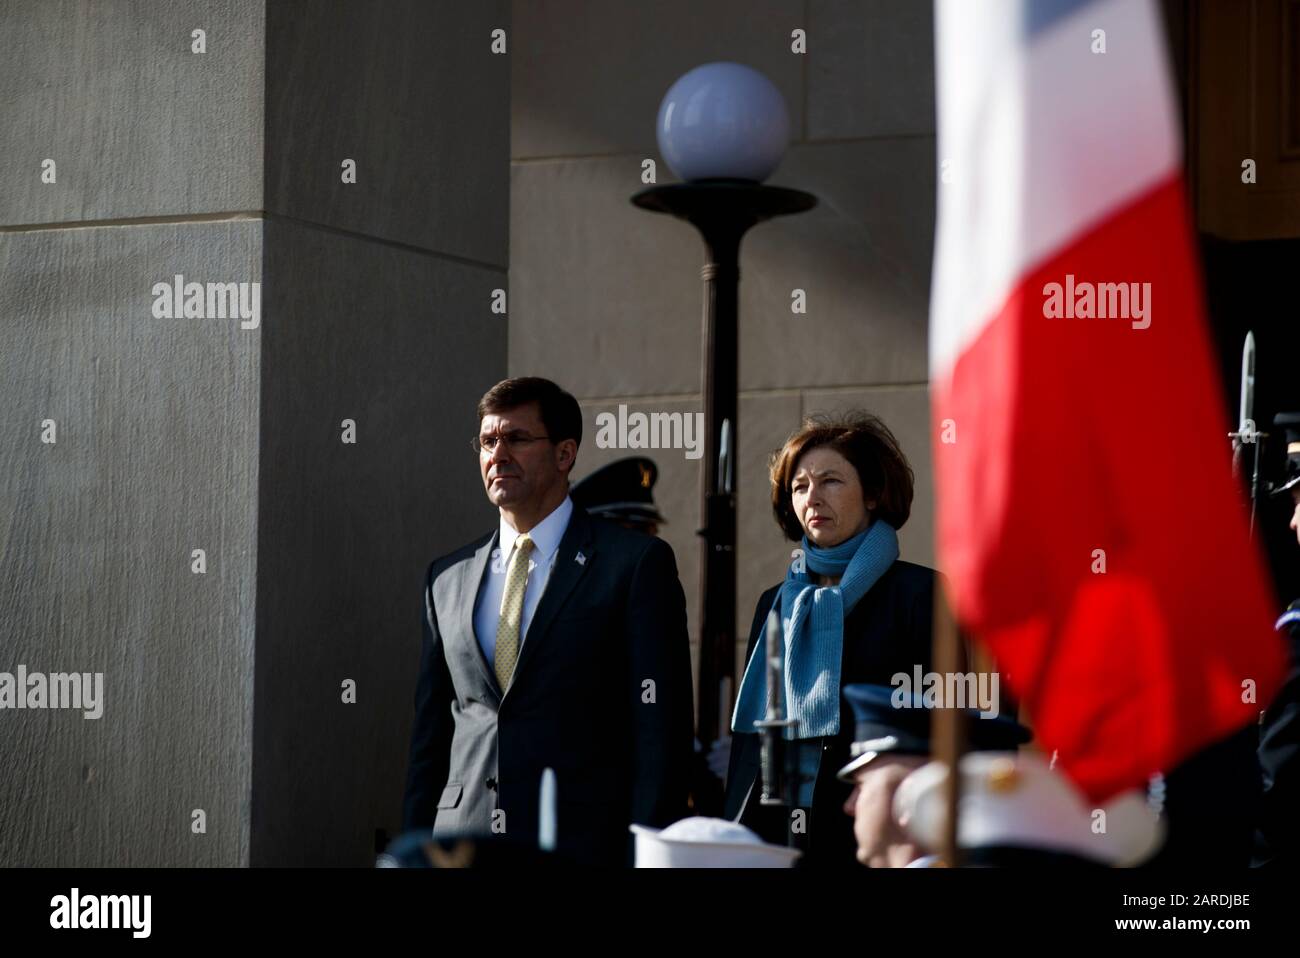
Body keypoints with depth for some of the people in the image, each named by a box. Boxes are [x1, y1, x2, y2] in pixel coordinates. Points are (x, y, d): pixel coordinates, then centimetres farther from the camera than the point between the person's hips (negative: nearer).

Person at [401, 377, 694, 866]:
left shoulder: (637, 563, 0)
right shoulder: (448, 578, 14)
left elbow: (660, 730, -4)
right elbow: (430, 732, 16)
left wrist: (646, 856, -11)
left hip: (582, 845, -4)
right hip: (461, 847, 4)